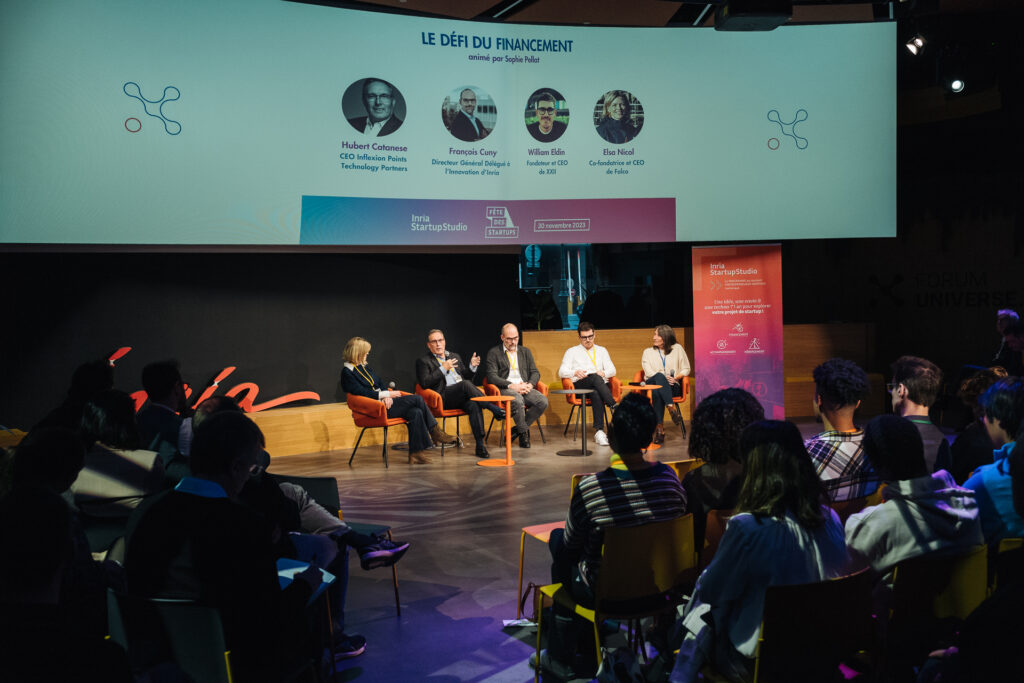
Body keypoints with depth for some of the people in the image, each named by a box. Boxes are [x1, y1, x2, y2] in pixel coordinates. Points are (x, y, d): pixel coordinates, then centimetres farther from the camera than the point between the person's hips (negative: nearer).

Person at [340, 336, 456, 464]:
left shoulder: (365, 367, 20)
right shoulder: (347, 372, -5)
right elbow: (362, 392, -14)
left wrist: (387, 396, -6)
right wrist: (387, 394, -13)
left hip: (383, 402, 8)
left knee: (416, 412, -20)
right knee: (417, 399, -19)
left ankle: (415, 453, -17)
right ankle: (435, 433, -9)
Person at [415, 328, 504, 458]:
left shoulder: (455, 356, 28)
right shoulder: (423, 361, 11)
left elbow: (467, 377, 30)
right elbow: (425, 383, -4)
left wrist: (472, 367, 9)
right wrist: (443, 368, -8)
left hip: (463, 396, 4)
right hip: (444, 398, -4)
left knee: (474, 405, -31)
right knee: (465, 384, -34)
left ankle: (480, 445, -33)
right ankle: (493, 408, -27)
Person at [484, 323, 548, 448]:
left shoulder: (525, 351, 21)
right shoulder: (494, 353, 6)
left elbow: (535, 372, 16)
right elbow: (492, 377, -6)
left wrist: (530, 385, -7)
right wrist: (511, 386, -17)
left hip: (525, 387, 5)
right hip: (505, 389, -5)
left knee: (543, 401, -25)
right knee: (518, 400, -38)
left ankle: (519, 429, -7)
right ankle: (524, 433, -14)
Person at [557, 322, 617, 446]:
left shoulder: (602, 350, 29)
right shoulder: (572, 351, 23)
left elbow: (612, 370, 16)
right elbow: (562, 372, 10)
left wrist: (603, 373, -9)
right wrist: (575, 372, -13)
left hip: (601, 384, 2)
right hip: (580, 385, -2)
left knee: (596, 394, -39)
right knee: (595, 377, -39)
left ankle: (599, 432, -49)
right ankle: (615, 407, -50)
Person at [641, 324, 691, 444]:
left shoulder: (677, 348, 15)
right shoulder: (648, 352, 19)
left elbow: (686, 369, 12)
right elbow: (648, 372, 2)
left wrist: (675, 378, -8)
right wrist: (664, 378, -16)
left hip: (672, 387, -1)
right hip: (652, 384, 1)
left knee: (657, 392, -38)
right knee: (659, 376, -38)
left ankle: (660, 428, -45)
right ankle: (672, 408, -49)